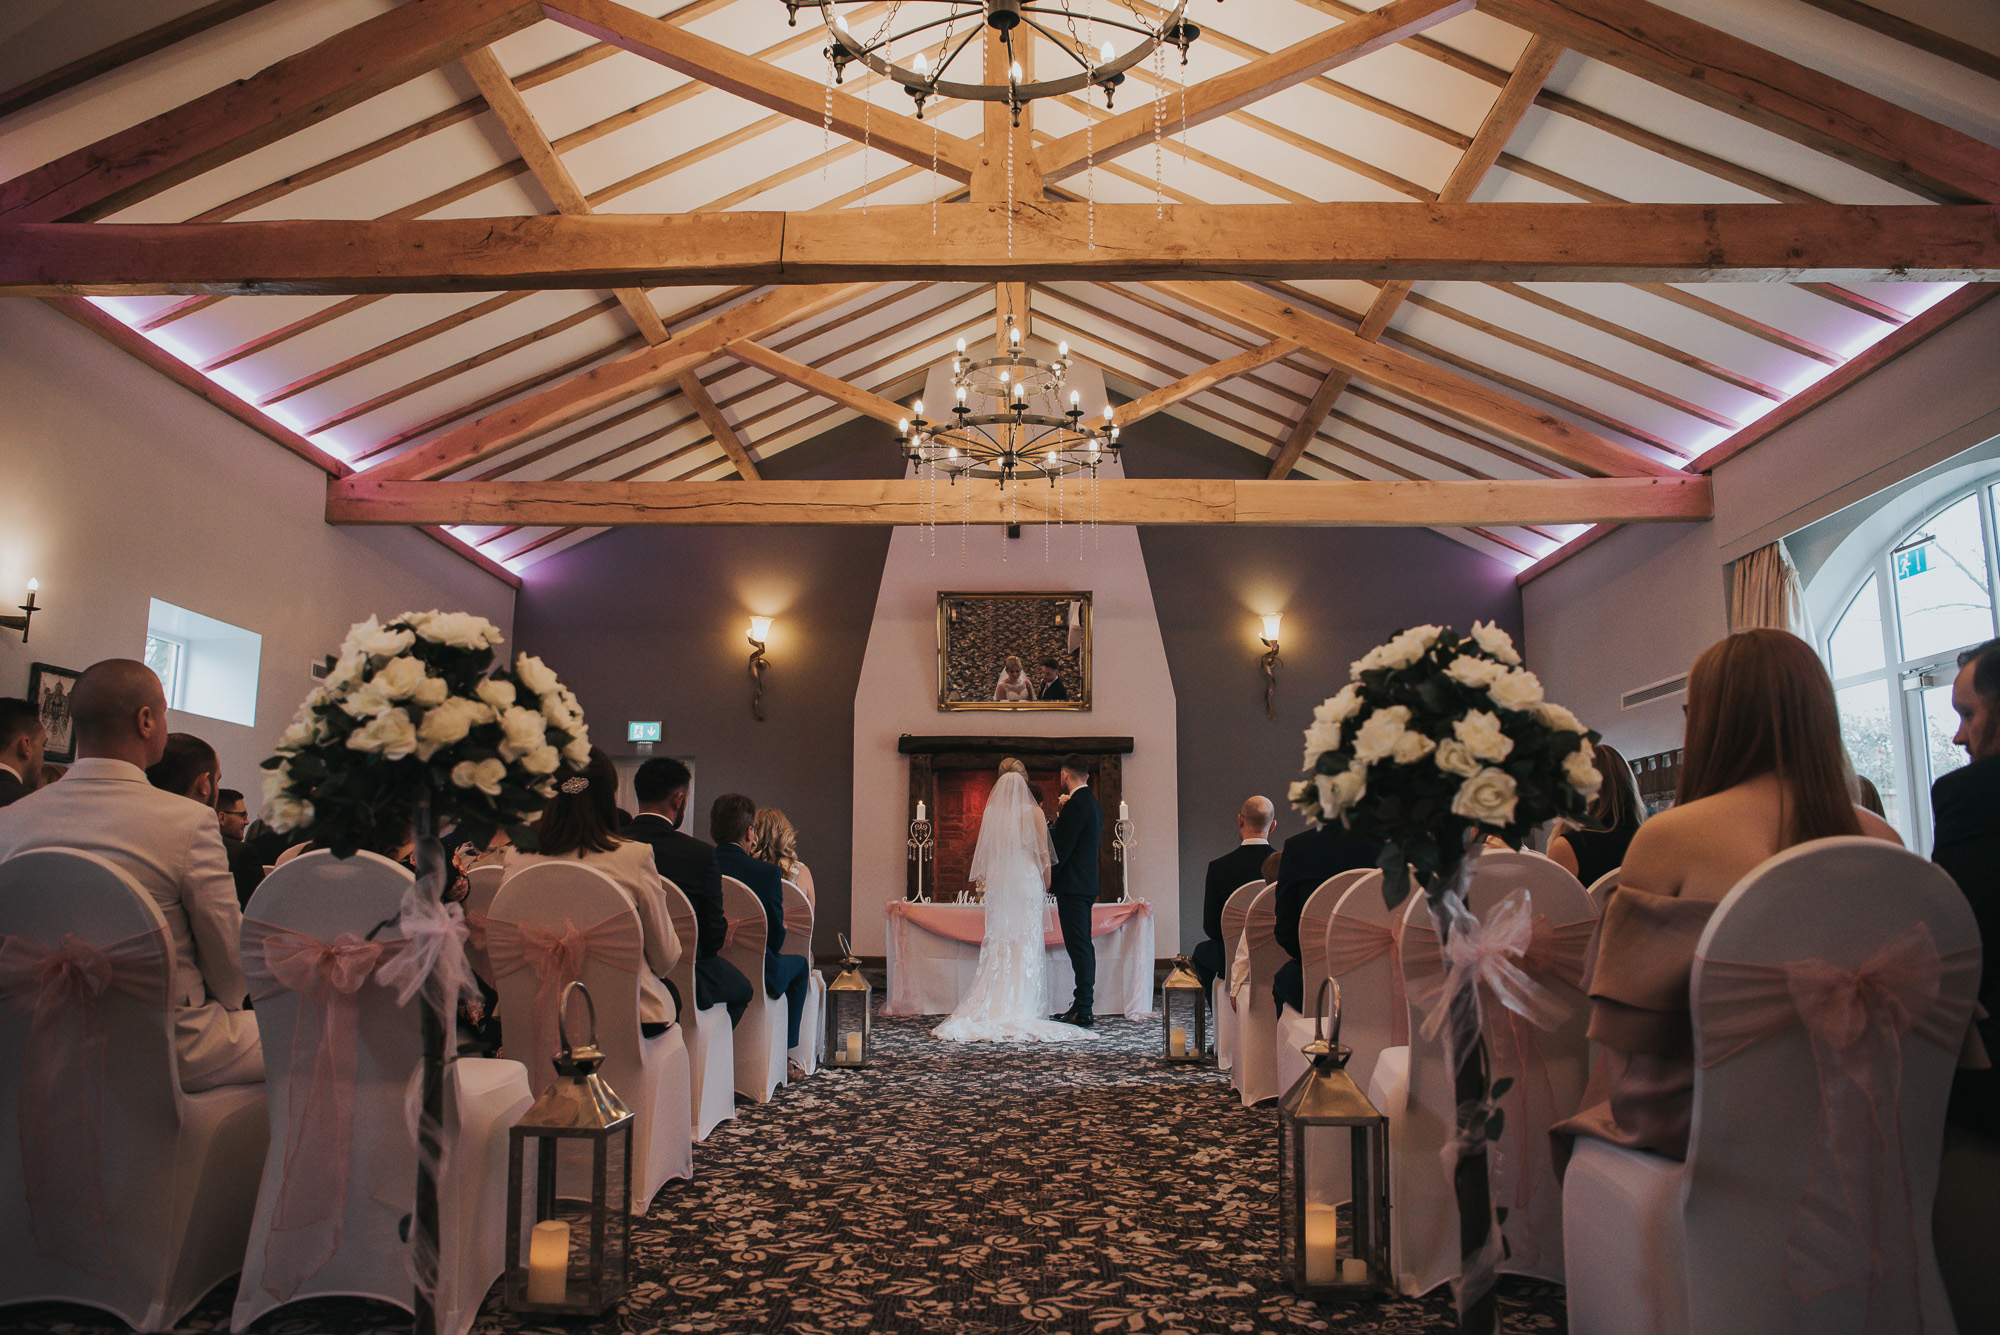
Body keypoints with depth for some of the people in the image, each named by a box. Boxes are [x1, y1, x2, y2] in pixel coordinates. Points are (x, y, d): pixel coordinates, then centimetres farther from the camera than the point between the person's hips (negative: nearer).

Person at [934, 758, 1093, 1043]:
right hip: (1027, 880, -2)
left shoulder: (990, 813, 2)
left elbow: (984, 849, 8)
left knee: (998, 940, 5)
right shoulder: (1034, 813, -3)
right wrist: (1047, 881, 12)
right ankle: (1022, 1006, -1)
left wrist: (982, 877, 22)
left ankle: (994, 1006, 3)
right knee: (1027, 941, 1)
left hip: (998, 881, 2)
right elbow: (1043, 851, 0)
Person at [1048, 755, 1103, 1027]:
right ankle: (1083, 1005, 17)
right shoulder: (1093, 803, 15)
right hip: (1087, 884, 10)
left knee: (1079, 947, -8)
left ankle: (1083, 1011, -7)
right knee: (1083, 946, 12)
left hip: (1072, 885, -10)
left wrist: (1046, 879, -6)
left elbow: (1061, 849, -17)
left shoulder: (1076, 805, -16)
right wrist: (1061, 818, 18)